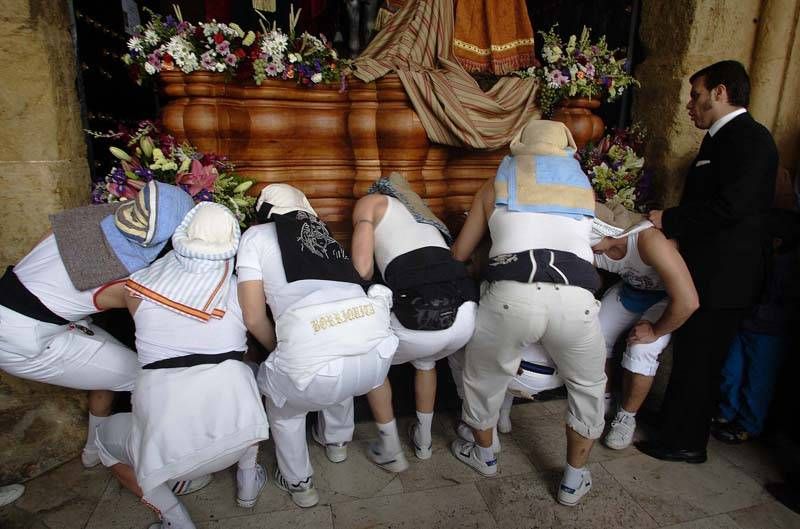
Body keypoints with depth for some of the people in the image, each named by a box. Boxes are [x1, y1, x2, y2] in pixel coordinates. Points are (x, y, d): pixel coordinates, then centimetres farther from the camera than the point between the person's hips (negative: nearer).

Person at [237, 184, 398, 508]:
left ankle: (298, 483, 46)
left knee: (282, 404, 31)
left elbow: (254, 318, 8)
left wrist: (280, 351, 28)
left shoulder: (256, 236, 13)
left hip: (315, 366, -4)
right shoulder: (323, 231, 26)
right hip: (377, 355, 5)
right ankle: (337, 441, 61)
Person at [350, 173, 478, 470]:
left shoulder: (370, 201, 16)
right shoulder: (423, 213, 33)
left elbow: (362, 269, 4)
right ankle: (423, 440, 48)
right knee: (425, 359, 39)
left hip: (421, 318, -6)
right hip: (467, 313, 6)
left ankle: (390, 451, 32)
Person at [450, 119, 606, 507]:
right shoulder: (583, 186, 26)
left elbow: (459, 253, 25)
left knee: (483, 377, 26)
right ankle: (574, 480, 40)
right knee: (588, 386, 29)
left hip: (512, 295, -1)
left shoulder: (497, 185, 21)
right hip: (575, 297, 2)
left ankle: (484, 455, 48)